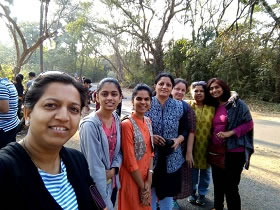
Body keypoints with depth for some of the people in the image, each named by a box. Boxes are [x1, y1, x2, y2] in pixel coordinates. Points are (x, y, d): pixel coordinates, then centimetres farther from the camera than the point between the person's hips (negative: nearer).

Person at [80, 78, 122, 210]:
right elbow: (95, 167, -23)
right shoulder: (90, 125, -24)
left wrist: (114, 169, -12)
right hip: (96, 187, -6)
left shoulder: (117, 120, -4)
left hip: (113, 181, 6)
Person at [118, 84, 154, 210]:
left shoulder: (148, 122, 2)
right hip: (132, 178, -6)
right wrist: (142, 186, -11)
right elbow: (129, 160, -19)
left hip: (146, 176, 7)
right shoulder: (127, 124, -20)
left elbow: (150, 151, 3)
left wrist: (149, 179, -5)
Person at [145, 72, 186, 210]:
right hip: (150, 156, -1)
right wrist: (150, 137, -17)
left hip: (171, 158, 2)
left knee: (167, 192, 17)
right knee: (149, 192, 14)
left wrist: (179, 139, -12)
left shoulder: (179, 106, -1)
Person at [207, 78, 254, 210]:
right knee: (218, 182, 19)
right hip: (215, 151, 6)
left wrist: (230, 133, -18)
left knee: (231, 186, 1)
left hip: (234, 151, -6)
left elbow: (249, 124, -9)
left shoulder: (237, 103, -8)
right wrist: (210, 143, 5)